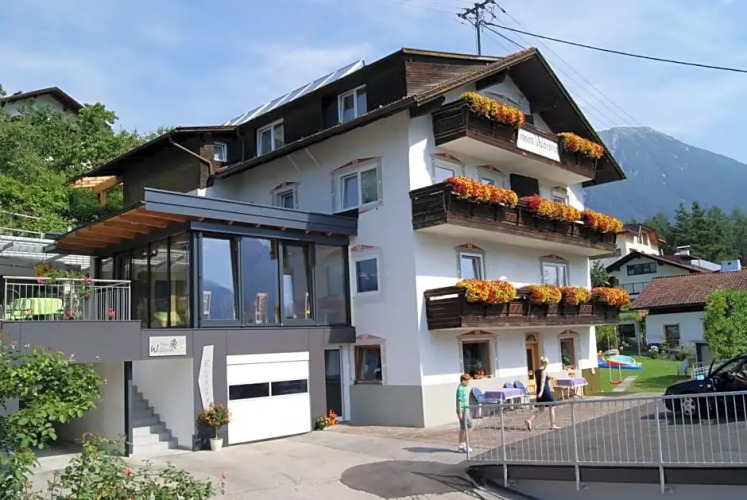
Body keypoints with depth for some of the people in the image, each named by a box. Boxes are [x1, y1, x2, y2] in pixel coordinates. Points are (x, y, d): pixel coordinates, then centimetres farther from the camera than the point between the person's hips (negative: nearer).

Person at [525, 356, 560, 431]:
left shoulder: (536, 371, 9)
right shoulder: (544, 371, -12)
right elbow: (543, 382, -21)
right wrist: (541, 391, -27)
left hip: (539, 390, 7)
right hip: (546, 390, -7)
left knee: (540, 409, 10)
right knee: (552, 407, 9)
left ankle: (530, 420, -11)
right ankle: (552, 425, 14)